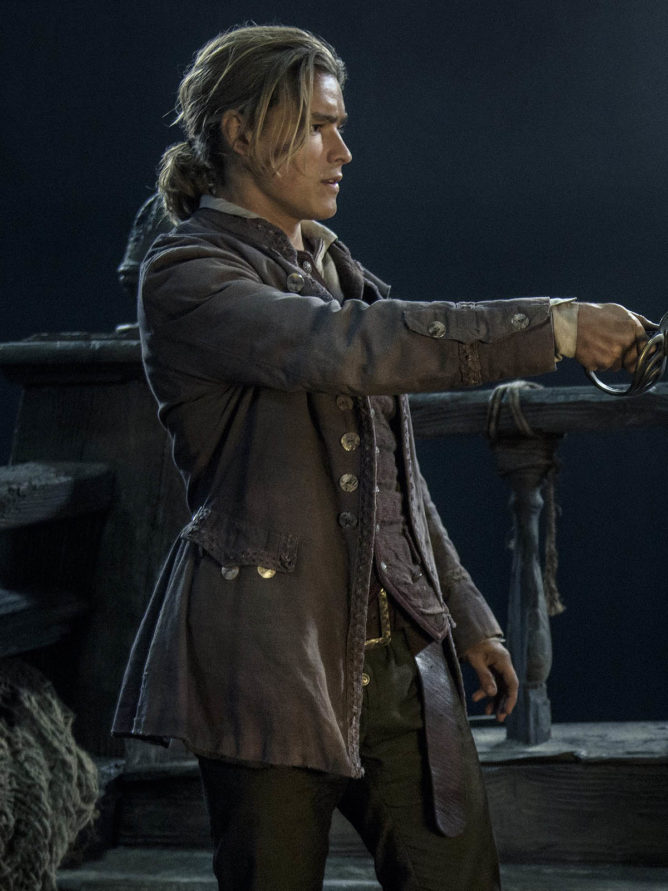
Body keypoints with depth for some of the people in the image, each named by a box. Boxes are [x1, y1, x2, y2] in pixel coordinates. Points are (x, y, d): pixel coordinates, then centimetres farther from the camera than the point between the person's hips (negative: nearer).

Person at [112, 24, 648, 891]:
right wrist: (551, 327, -26)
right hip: (271, 652, -7)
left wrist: (467, 617, 23)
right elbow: (338, 349, -26)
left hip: (397, 650, 7)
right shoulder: (186, 275, -7)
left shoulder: (332, 266, 18)